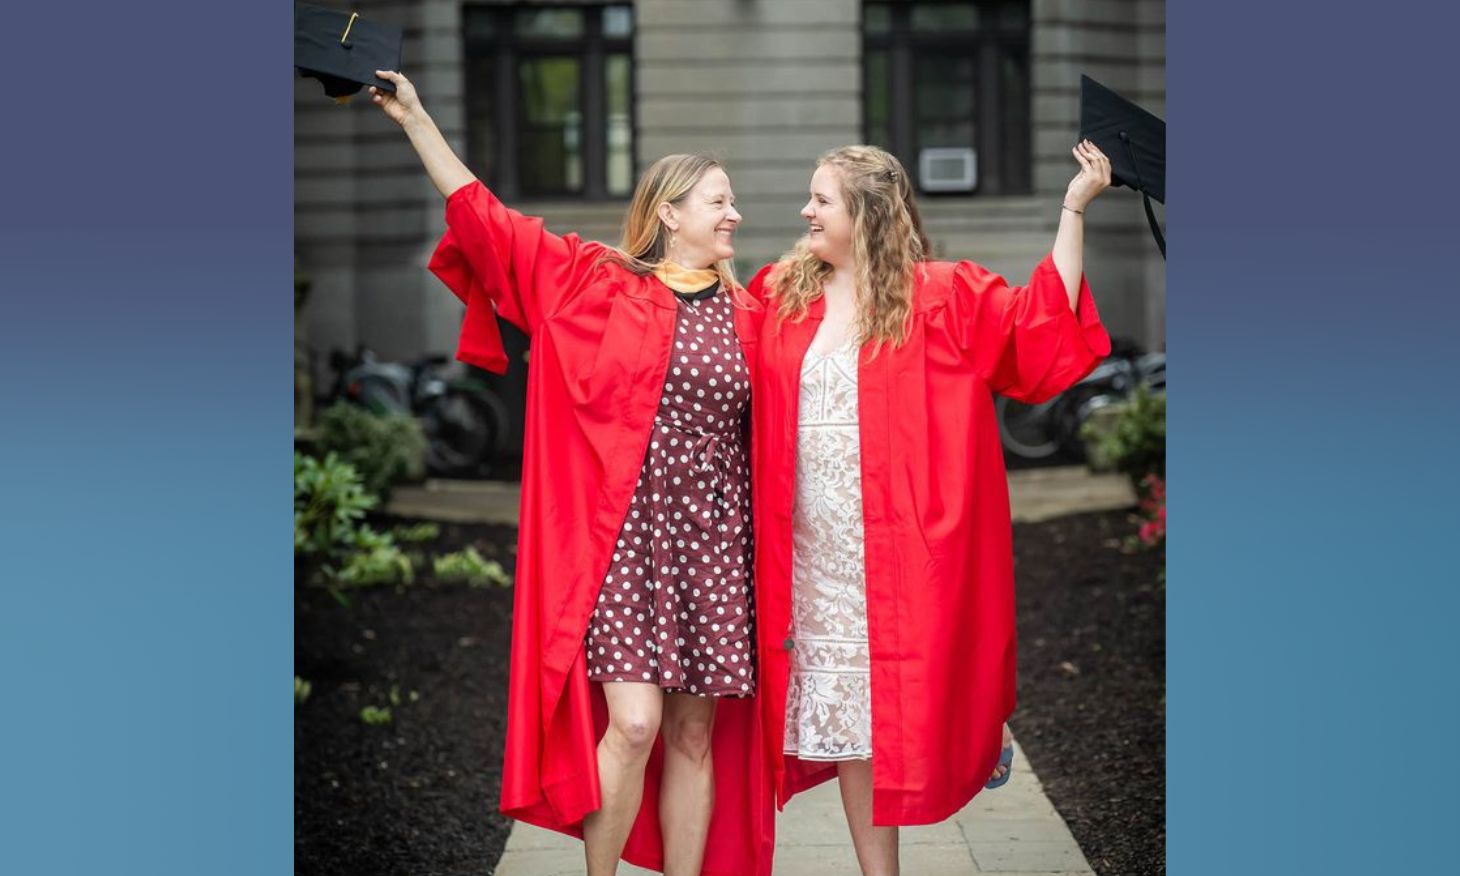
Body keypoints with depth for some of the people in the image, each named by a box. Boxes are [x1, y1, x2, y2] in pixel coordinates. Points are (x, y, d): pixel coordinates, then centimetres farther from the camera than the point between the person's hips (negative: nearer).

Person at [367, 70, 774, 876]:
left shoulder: (747, 316, 10)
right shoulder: (592, 283, 2)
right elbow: (482, 216, 2)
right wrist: (415, 119, 1)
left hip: (712, 544, 3)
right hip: (623, 538, -3)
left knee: (695, 737, 7)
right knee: (633, 723, -12)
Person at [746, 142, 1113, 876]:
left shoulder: (943, 296, -5)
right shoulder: (782, 294, 7)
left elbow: (1041, 330, -9)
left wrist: (1073, 212, -13)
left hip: (903, 549, -4)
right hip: (817, 553, 4)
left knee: (907, 699, -1)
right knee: (846, 711, 10)